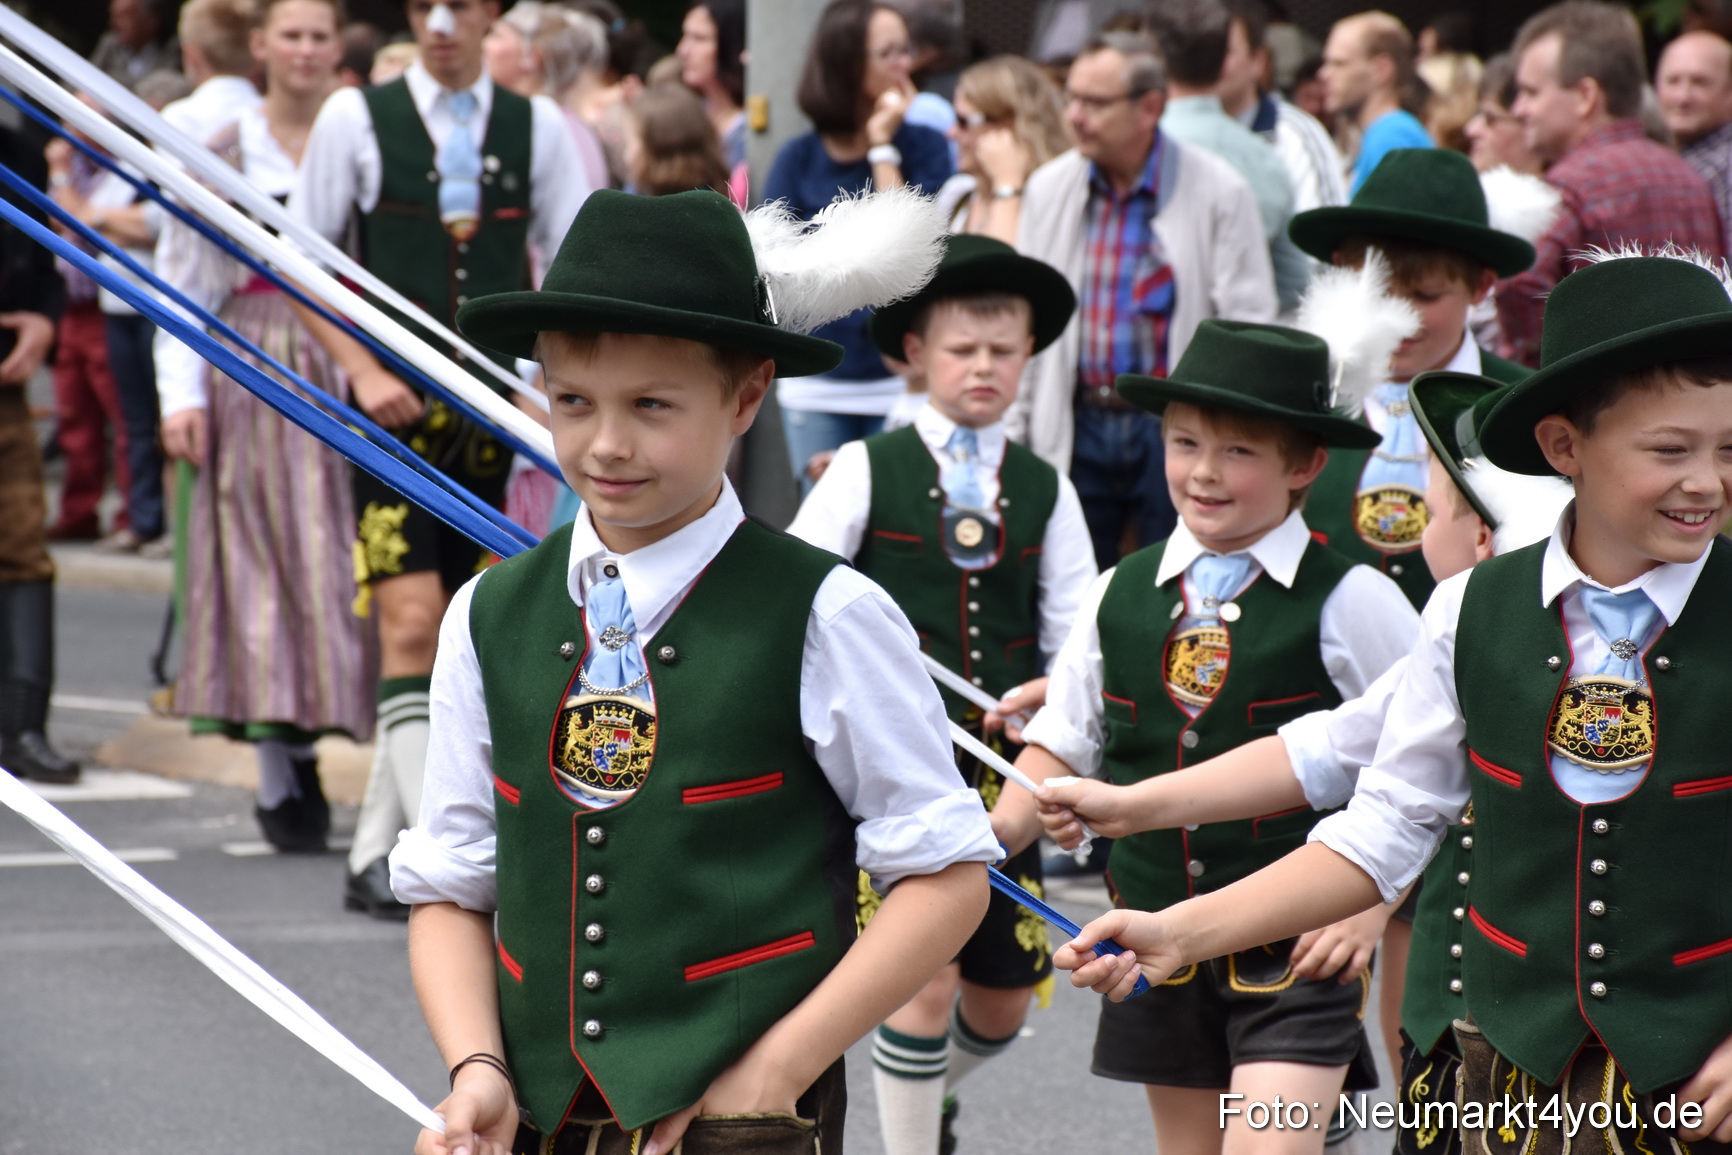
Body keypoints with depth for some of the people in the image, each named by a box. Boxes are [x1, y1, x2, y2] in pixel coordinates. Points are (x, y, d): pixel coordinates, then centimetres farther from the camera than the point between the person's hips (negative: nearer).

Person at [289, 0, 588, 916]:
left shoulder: (537, 126, 7)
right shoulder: (358, 118, 0)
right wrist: (364, 371, -8)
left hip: (495, 414, 3)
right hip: (397, 409, -3)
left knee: (457, 636, 7)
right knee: (413, 626, -14)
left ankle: (375, 856, 17)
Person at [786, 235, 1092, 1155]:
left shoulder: (1044, 491, 9)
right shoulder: (867, 472, -1)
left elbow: (1079, 640, 8)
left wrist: (1057, 694, -12)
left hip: (1002, 769, 4)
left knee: (1002, 1001, 10)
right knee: (926, 979, -12)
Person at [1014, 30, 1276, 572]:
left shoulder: (1218, 192, -6)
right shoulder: (1049, 188, 6)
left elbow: (1249, 325, -6)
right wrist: (1009, 438, 7)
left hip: (1178, 431, -3)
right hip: (1078, 427, 3)